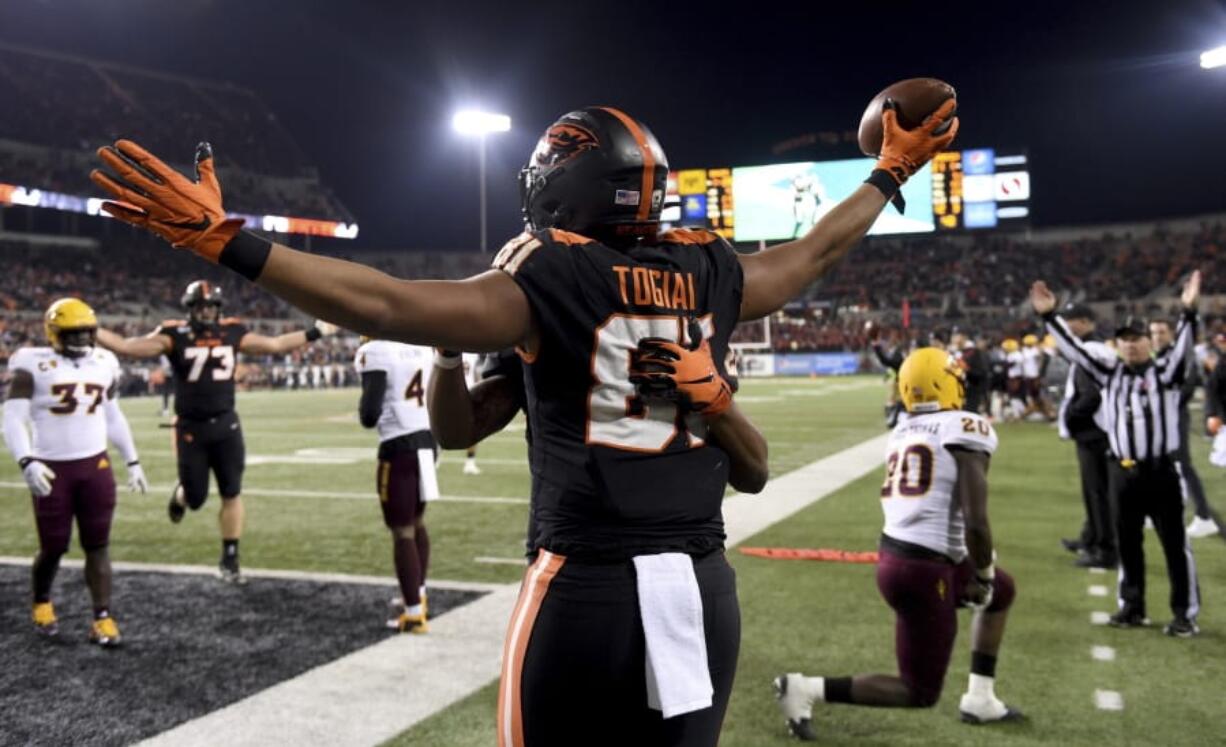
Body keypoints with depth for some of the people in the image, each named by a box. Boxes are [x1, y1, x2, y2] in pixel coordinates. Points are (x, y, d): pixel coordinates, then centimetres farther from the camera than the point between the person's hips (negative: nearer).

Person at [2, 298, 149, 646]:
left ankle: (103, 619, 7)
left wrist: (132, 461, 18)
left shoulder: (103, 364, 8)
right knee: (53, 547, 8)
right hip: (52, 470, -3)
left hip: (96, 466, 3)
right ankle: (41, 603, 36)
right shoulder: (34, 365, -8)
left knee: (97, 545, 2)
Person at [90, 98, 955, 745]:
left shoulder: (550, 282, -8)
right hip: (702, 589, 5)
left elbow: (385, 305, -16)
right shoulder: (711, 274, 6)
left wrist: (223, 239, -15)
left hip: (588, 590, -4)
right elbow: (815, 251, 24)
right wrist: (891, 173, 40)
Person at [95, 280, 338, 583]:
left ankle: (229, 560, 15)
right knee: (195, 498, 5)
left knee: (232, 494, 3)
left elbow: (274, 345, 10)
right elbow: (126, 346, -15)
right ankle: (181, 494, 45)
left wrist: (314, 333, 9)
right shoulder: (174, 335, -8)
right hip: (191, 428, -2)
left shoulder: (232, 332, 1)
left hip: (226, 425, 2)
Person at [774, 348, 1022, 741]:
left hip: (894, 552, 8)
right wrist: (983, 576, -1)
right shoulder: (965, 429, -11)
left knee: (1003, 591, 31)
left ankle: (980, 699, 34)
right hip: (924, 568, -8)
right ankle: (806, 689, 2)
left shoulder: (903, 431, 11)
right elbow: (975, 522, -17)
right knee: (921, 693, 8)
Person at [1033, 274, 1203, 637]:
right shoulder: (1109, 373, 7)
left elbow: (1183, 346, -19)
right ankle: (1132, 606, 27)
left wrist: (1188, 311, -35)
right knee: (1127, 541, 14)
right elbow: (1074, 348, 4)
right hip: (1122, 471, 4)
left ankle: (1185, 613, 12)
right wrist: (1049, 316, -4)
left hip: (1162, 470, -4)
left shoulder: (1166, 371, -2)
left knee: (1175, 543, 3)